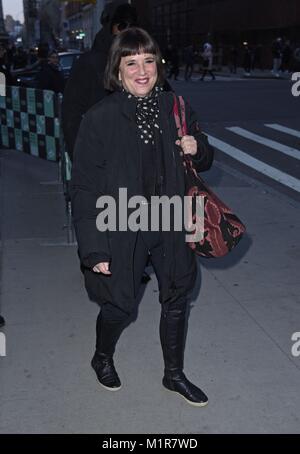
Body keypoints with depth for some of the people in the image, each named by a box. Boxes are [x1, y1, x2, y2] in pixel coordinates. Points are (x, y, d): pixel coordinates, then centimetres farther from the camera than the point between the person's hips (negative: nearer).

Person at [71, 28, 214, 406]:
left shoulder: (175, 108, -1)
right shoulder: (99, 118, -15)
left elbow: (202, 163, 14)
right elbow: (84, 187, -14)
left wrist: (198, 149, -11)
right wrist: (94, 248, -17)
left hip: (169, 224, 5)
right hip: (121, 229, -4)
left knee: (176, 299, 16)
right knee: (120, 305, 9)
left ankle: (173, 374, 40)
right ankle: (102, 358, 44)